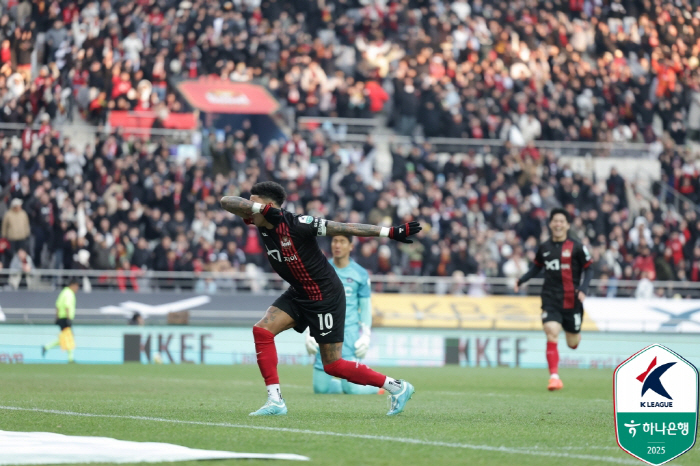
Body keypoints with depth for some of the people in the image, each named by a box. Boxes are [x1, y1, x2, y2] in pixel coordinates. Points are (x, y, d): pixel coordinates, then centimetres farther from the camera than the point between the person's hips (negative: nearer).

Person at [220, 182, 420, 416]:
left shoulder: (297, 224, -26)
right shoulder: (261, 221, -5)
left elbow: (345, 228, -24)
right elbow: (226, 202, -13)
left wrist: (391, 232, -25)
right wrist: (260, 207, -29)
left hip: (325, 296, -8)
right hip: (298, 294, 8)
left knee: (333, 365, -4)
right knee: (262, 330, -10)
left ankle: (397, 387, 9)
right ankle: (275, 401, -7)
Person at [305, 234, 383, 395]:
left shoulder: (360, 274, 3)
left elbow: (365, 307, 8)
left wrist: (365, 336, -1)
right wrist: (309, 333, 2)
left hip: (350, 333, -2)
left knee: (350, 388, -11)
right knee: (320, 388, -3)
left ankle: (376, 387, 20)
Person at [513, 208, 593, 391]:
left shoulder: (576, 248, -4)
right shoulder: (544, 248, 7)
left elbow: (588, 270, 1)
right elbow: (536, 267, 21)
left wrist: (583, 290, -15)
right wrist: (521, 281, 6)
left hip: (571, 300, -1)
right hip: (550, 299, 1)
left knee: (572, 343, 9)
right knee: (552, 335, -17)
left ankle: (576, 334, 48)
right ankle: (554, 376, -17)